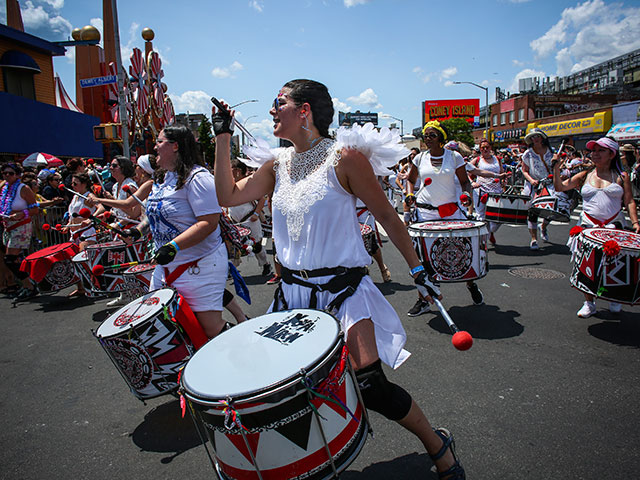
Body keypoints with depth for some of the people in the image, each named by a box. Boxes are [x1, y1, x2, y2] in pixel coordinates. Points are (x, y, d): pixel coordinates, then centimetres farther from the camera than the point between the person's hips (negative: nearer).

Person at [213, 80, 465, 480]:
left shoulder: (344, 157, -10)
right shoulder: (277, 165, 8)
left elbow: (386, 215, -6)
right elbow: (229, 196, 9)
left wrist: (417, 268, -5)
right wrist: (223, 138, 8)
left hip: (343, 287, -6)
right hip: (294, 289, 6)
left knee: (371, 386, -11)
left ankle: (438, 445, 19)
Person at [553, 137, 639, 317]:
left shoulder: (622, 176, 7)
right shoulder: (584, 176, 9)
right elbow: (560, 187, 3)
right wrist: (556, 167, -6)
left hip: (614, 224, 0)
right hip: (588, 224, 1)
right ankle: (589, 303, 3)